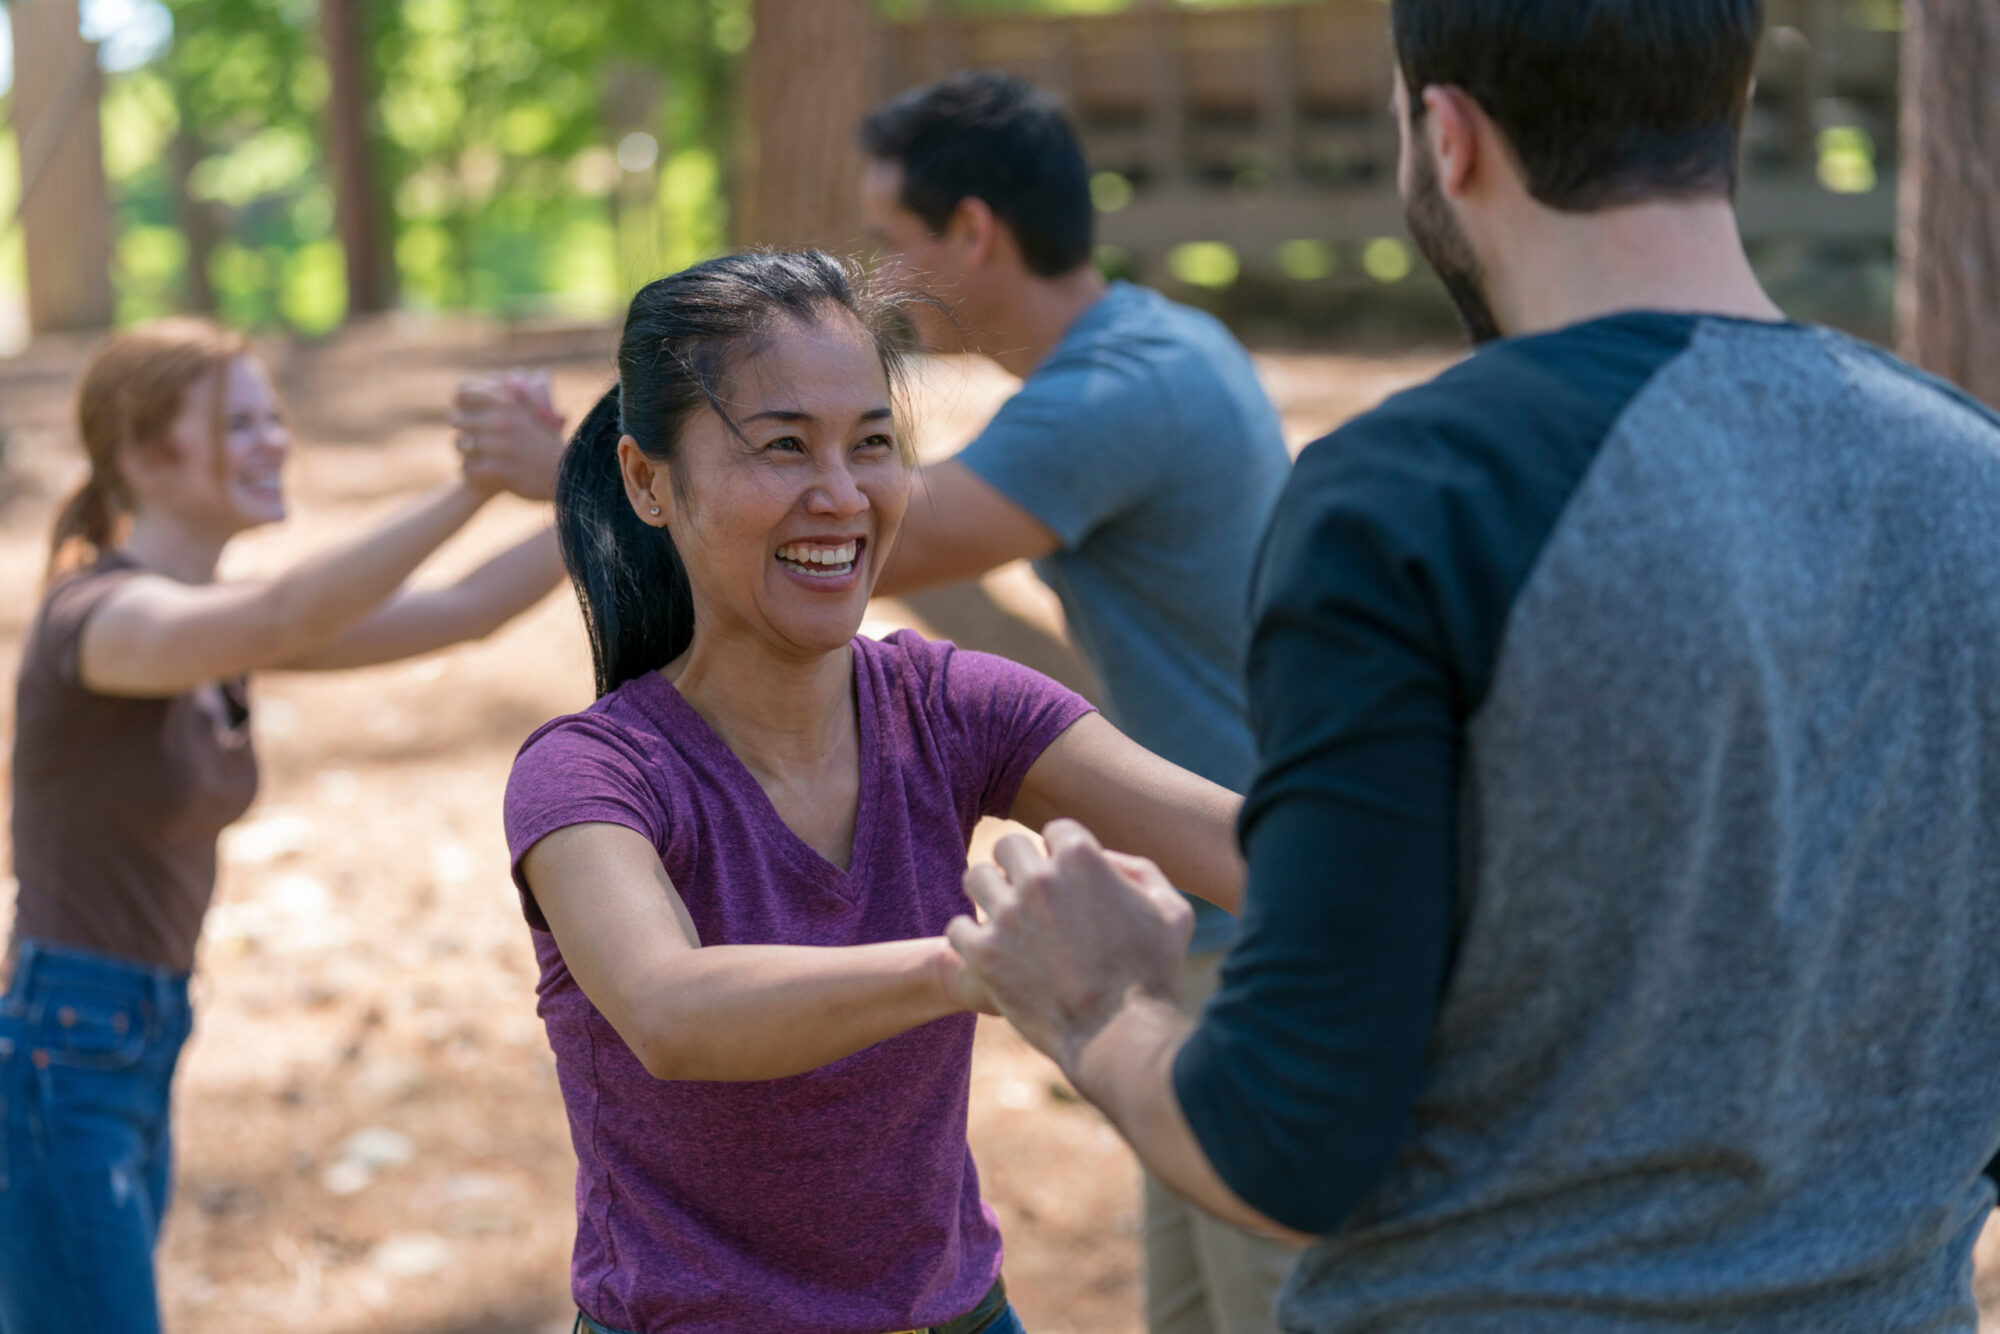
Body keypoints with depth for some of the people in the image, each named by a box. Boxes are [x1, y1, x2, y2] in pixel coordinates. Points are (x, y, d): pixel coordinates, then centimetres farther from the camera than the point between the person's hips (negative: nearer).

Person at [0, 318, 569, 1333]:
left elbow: (458, 615, 3)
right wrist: (478, 487, -51)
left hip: (132, 1064, 9)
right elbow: (283, 620, -41)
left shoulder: (210, 619, 9)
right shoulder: (105, 615, -18)